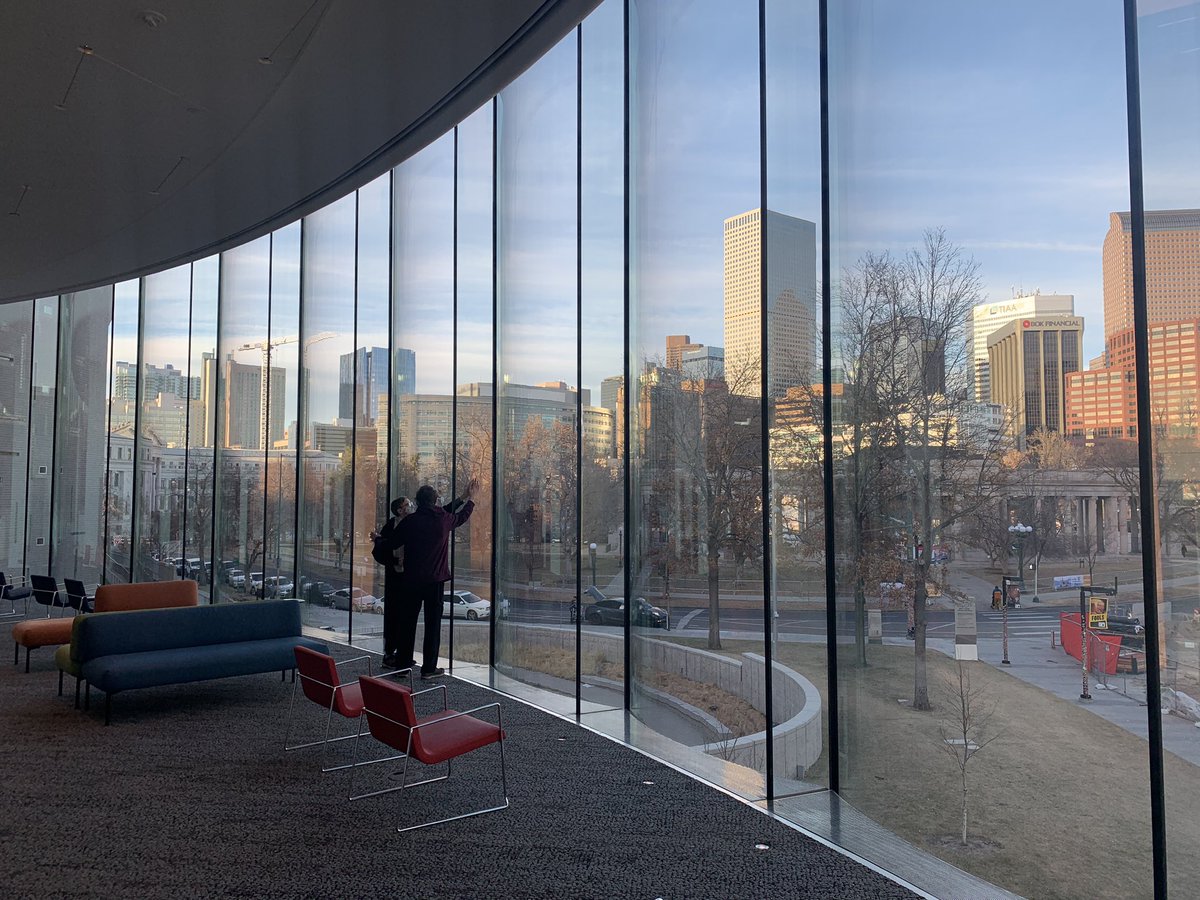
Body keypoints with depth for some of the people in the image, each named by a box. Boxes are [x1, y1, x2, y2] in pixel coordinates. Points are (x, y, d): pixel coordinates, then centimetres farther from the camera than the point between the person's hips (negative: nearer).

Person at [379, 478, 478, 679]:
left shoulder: (408, 522, -4)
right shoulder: (443, 519, -3)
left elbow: (390, 544, 4)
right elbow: (462, 516, 17)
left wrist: (378, 539, 27)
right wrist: (468, 498, 34)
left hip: (411, 579, 1)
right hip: (435, 579, -1)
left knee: (408, 621, 11)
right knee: (432, 623, 4)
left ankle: (403, 663, 17)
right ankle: (429, 667, 5)